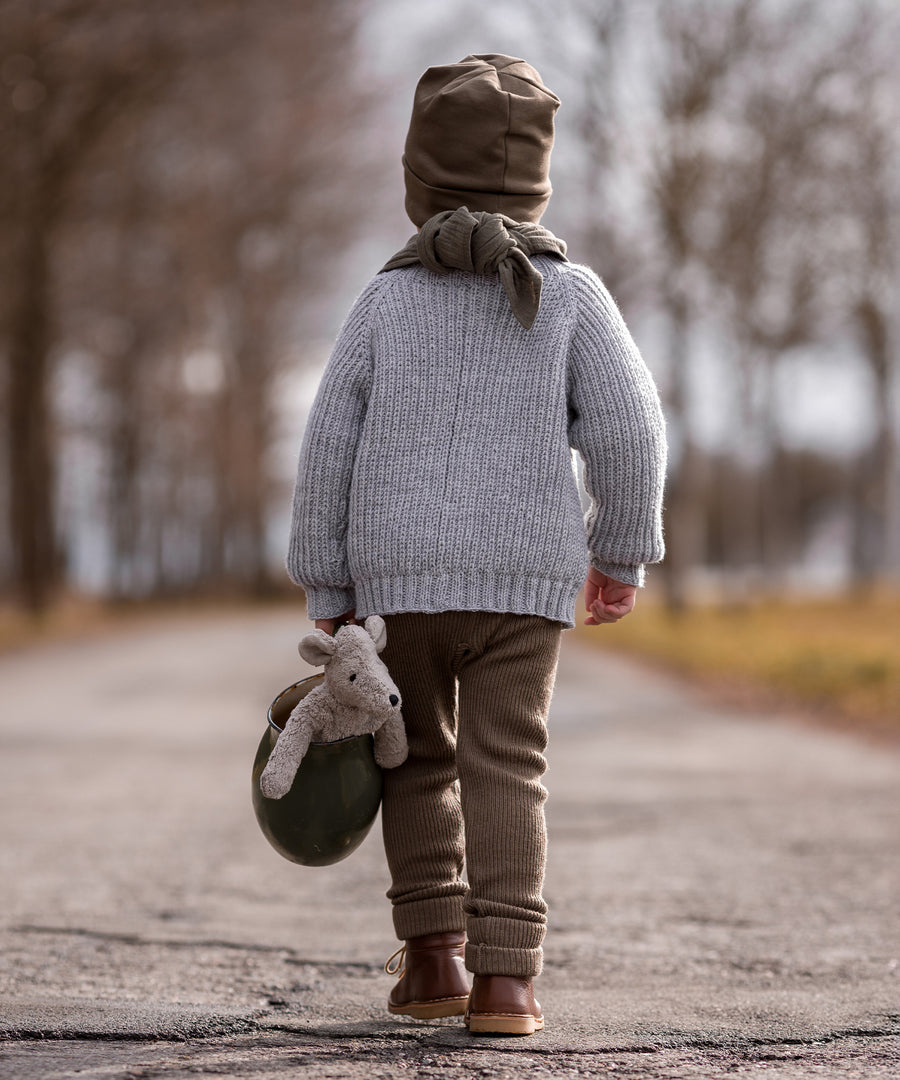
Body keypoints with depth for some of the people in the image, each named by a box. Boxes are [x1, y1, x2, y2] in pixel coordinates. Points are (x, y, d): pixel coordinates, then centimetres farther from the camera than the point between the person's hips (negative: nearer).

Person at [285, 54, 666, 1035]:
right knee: (506, 770, 0)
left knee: (419, 763, 16)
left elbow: (328, 451, 2)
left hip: (401, 574, 1)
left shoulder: (387, 300, 3)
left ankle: (433, 952, 11)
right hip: (526, 580, -1)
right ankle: (503, 975, -9)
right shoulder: (570, 294, 1)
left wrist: (328, 592, 8)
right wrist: (620, 552, 7)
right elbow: (628, 430, -6)